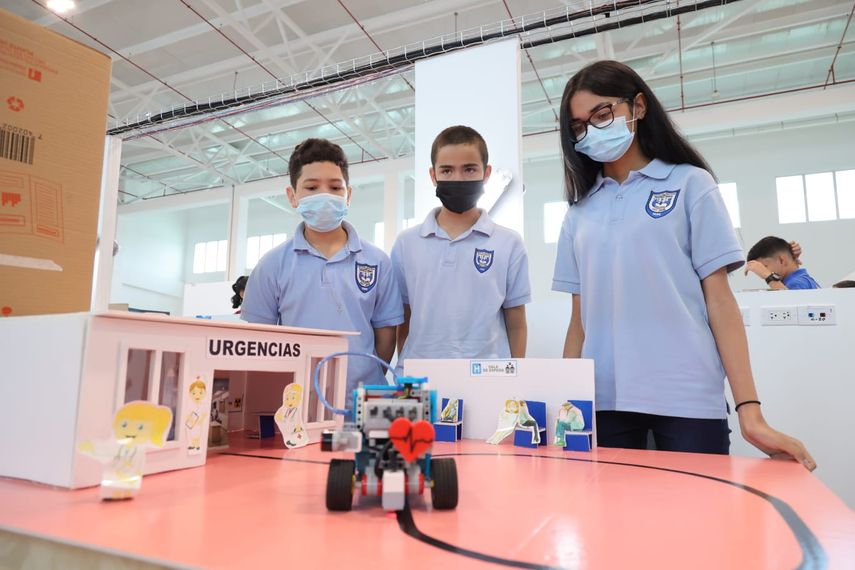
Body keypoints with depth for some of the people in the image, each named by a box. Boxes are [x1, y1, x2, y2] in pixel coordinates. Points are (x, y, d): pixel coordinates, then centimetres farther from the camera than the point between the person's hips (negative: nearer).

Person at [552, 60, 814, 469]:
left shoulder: (690, 184, 4)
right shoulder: (580, 210, 11)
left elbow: (719, 299, -1)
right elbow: (580, 316, 10)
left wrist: (750, 411, -7)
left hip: (686, 400, -2)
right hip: (602, 401, 3)